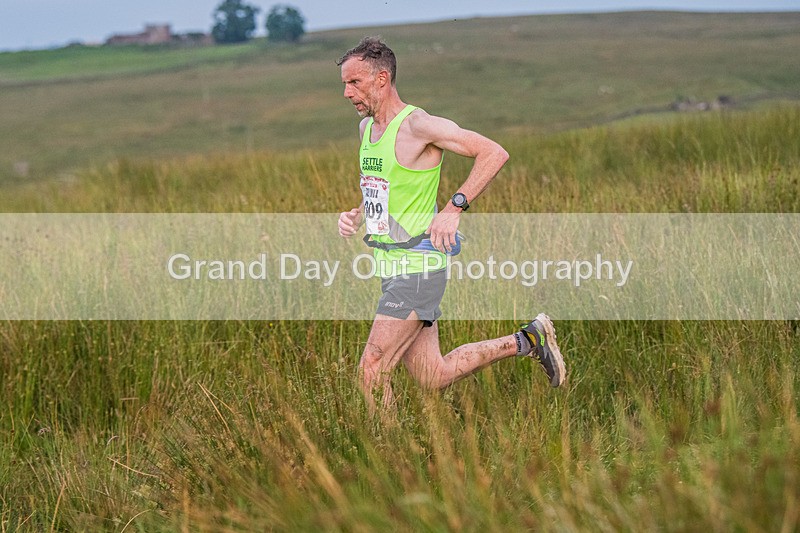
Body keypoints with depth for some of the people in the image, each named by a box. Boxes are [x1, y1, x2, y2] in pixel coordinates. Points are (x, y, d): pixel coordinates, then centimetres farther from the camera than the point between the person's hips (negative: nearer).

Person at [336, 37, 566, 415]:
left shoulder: (417, 125, -15)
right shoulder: (366, 127, 11)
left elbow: (494, 154, -16)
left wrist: (454, 208, -21)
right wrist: (356, 216, 6)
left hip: (418, 268, -9)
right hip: (392, 269, 9)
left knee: (371, 373, -13)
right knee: (433, 377, 13)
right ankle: (527, 341, 26)